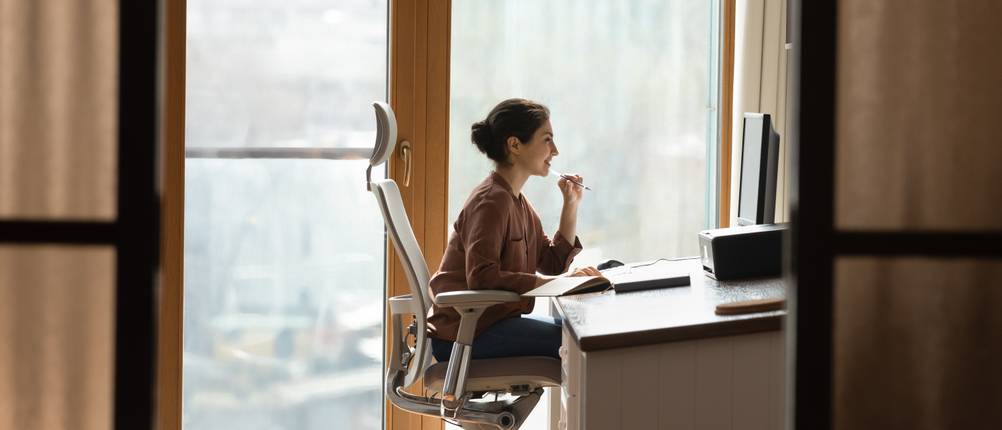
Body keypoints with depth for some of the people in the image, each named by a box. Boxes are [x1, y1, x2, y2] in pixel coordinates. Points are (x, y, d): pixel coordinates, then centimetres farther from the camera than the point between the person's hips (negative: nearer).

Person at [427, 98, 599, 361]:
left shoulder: (516, 201, 15)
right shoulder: (492, 200, -16)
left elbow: (553, 263, 16)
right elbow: (482, 277, -28)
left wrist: (571, 205, 8)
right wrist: (557, 283, -30)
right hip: (464, 329, -10)